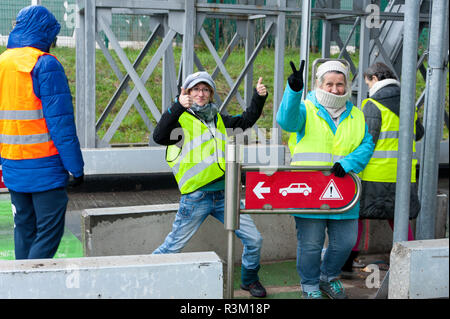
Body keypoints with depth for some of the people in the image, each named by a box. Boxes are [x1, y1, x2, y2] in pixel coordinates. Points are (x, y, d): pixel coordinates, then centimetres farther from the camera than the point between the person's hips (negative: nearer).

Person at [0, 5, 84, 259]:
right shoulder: (45, 64, -12)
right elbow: (60, 121, -16)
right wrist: (75, 166, -11)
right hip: (44, 167, -7)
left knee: (24, 228, 15)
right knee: (49, 232, -1)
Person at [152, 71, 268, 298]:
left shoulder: (218, 119, 18)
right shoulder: (180, 119, -2)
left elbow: (246, 121, 29)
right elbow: (159, 137, -20)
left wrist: (259, 98, 15)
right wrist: (177, 107, -31)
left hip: (224, 194, 6)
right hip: (196, 197, -6)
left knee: (253, 239, 7)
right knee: (173, 247, -1)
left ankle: (249, 280, 29)